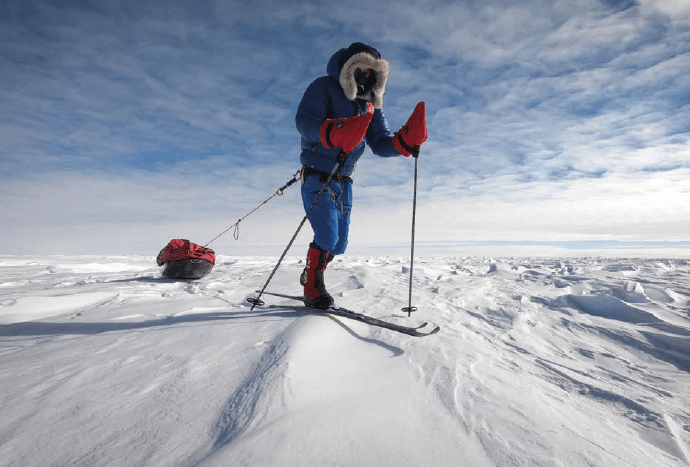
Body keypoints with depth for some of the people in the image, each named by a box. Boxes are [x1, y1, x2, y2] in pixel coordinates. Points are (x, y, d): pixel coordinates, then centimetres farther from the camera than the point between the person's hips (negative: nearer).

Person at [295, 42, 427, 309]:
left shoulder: (371, 106, 11)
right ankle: (312, 290, 5)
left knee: (338, 243, 8)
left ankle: (310, 276, 33)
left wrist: (406, 140, -17)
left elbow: (380, 144, 3)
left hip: (343, 181, 6)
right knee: (327, 235, -16)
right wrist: (333, 133, -42)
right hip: (316, 176, -6)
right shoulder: (324, 88, -5)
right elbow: (304, 120, -22)